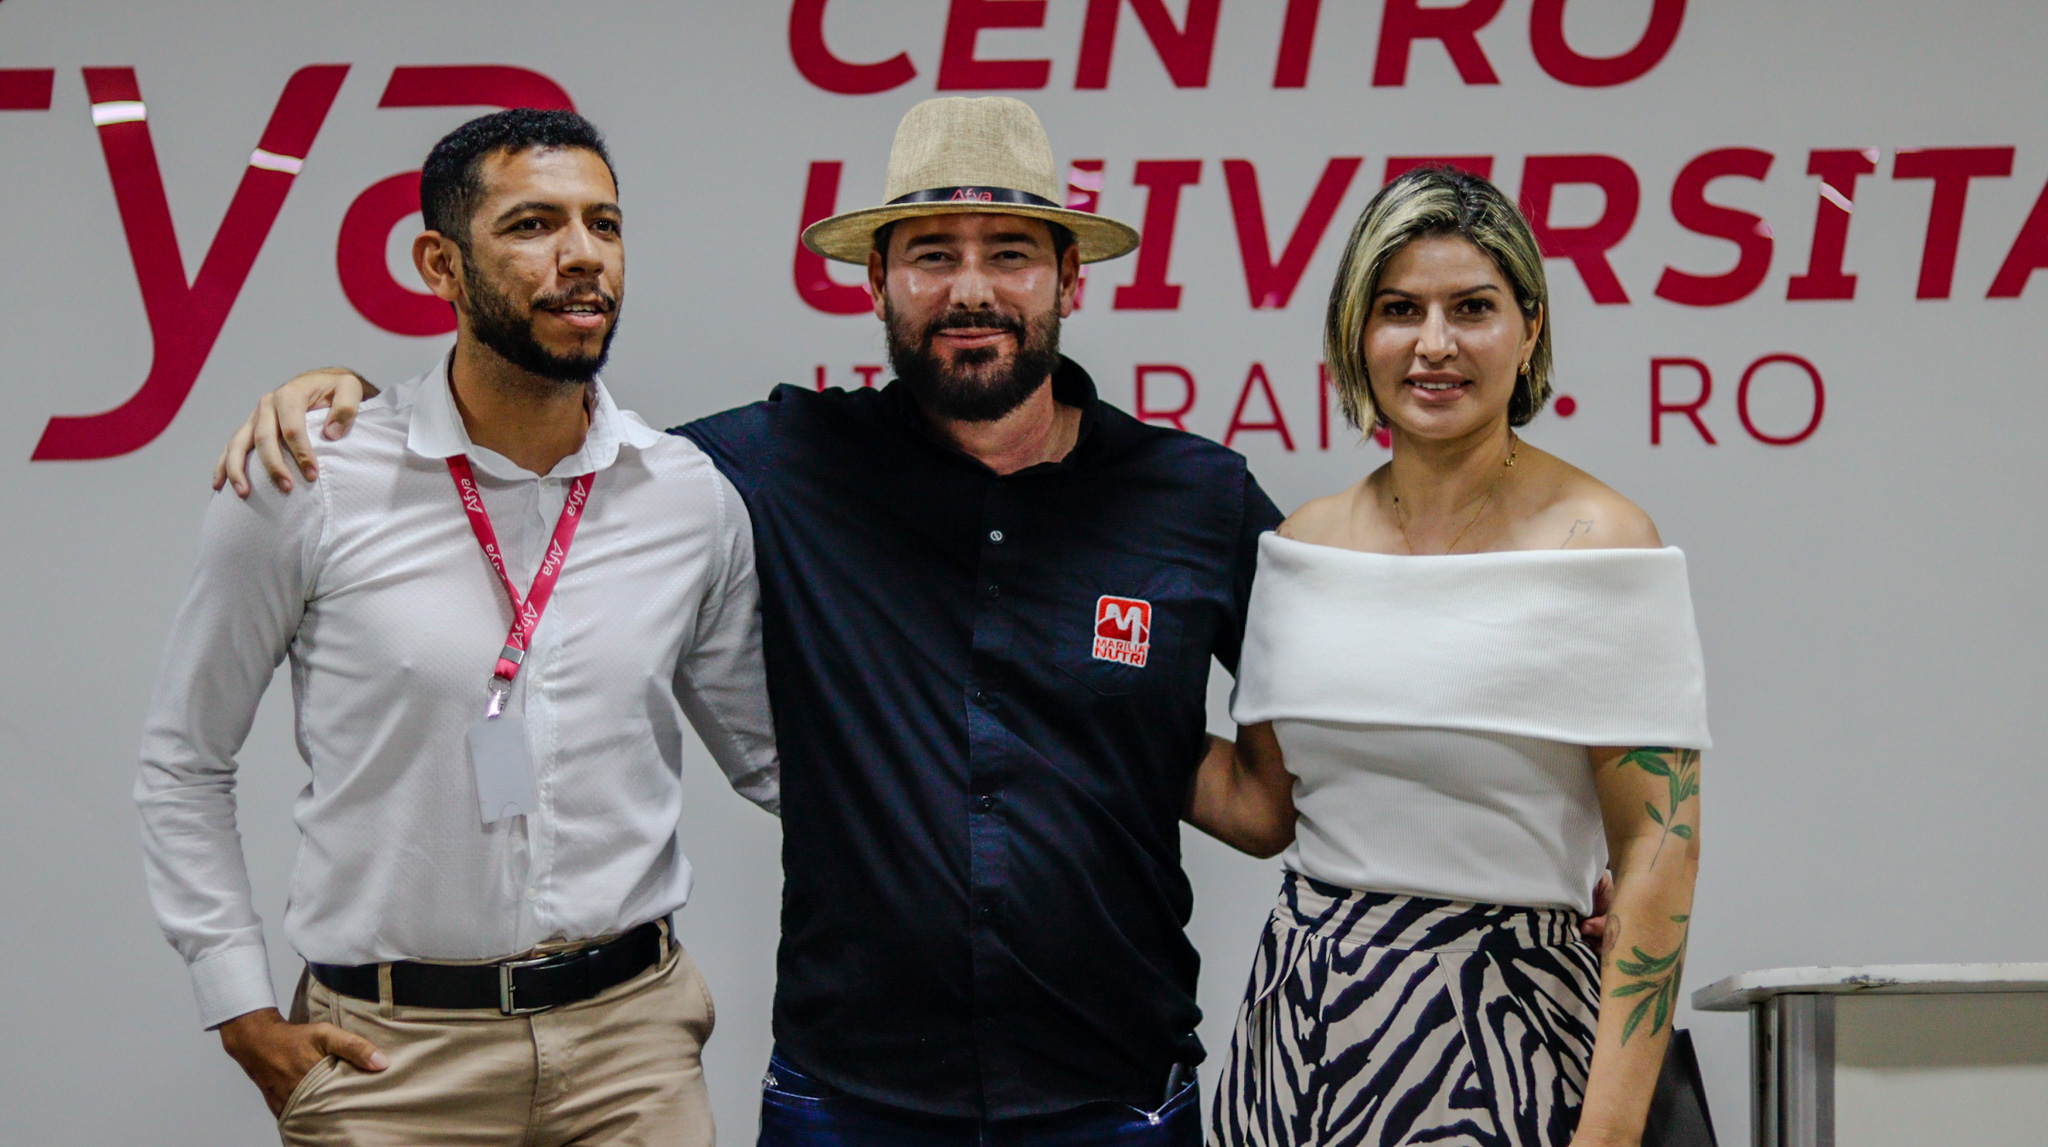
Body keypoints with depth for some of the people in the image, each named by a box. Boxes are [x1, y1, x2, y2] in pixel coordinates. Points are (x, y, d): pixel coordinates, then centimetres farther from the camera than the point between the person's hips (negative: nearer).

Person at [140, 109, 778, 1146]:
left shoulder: (693, 501, 2)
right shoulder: (308, 486, -6)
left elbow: (768, 755, 15)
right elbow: (184, 763, 3)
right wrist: (244, 1012, -2)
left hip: (632, 1032, 2)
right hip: (387, 1052, -2)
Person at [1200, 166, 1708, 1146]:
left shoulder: (1596, 541, -9)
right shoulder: (1305, 542, 6)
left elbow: (1660, 854, -11)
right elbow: (1266, 803, 11)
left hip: (1499, 1037, -5)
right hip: (1303, 1015, 5)